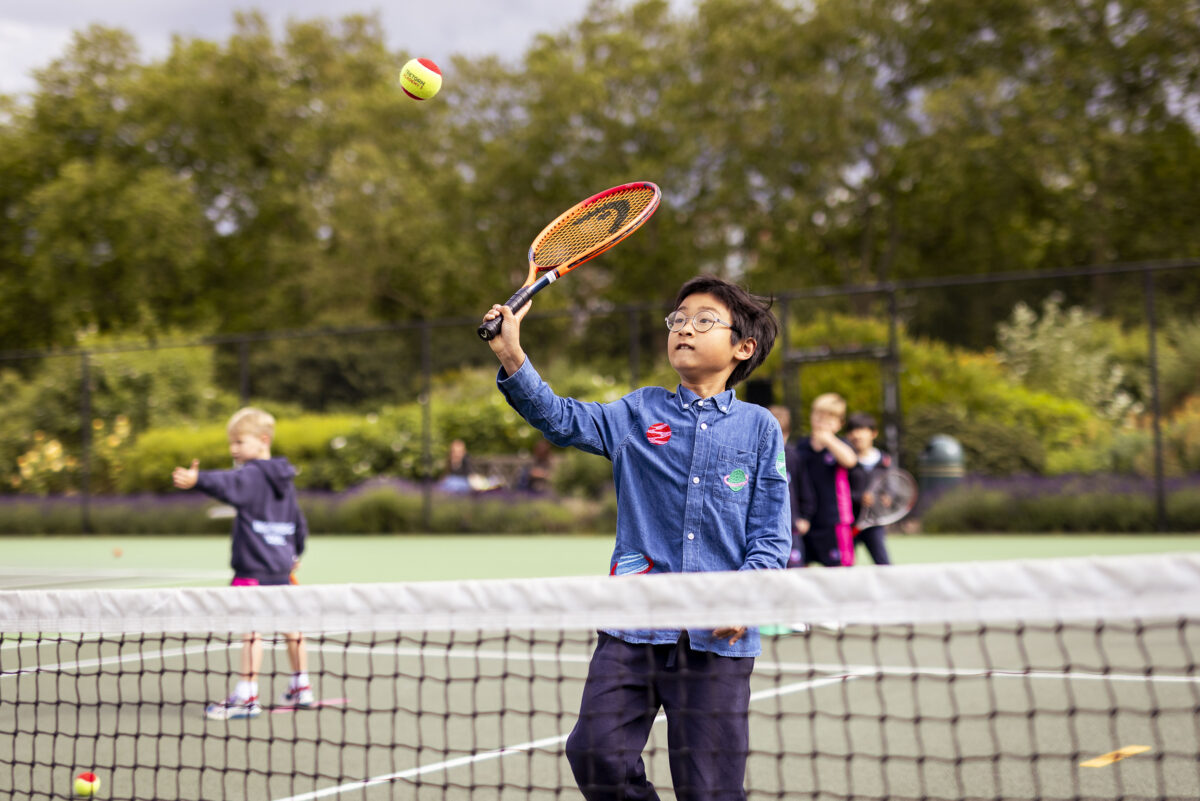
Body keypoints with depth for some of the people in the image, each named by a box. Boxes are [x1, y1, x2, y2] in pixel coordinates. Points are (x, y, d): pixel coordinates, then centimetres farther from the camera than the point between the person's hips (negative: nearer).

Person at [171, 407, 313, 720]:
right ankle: (301, 688, 29)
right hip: (281, 567, 10)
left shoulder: (252, 475, -12)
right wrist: (295, 554, 38)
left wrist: (197, 479, -52)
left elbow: (227, 483, -35)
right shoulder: (285, 481, 15)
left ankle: (247, 697, -14)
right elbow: (299, 522, 24)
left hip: (254, 568, -10)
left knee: (251, 629, -11)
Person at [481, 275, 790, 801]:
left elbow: (771, 535, 3)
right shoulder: (641, 412, 11)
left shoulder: (760, 427, 6)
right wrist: (512, 357, -14)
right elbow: (562, 420, 1)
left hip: (718, 638, -2)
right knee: (595, 751, -5)